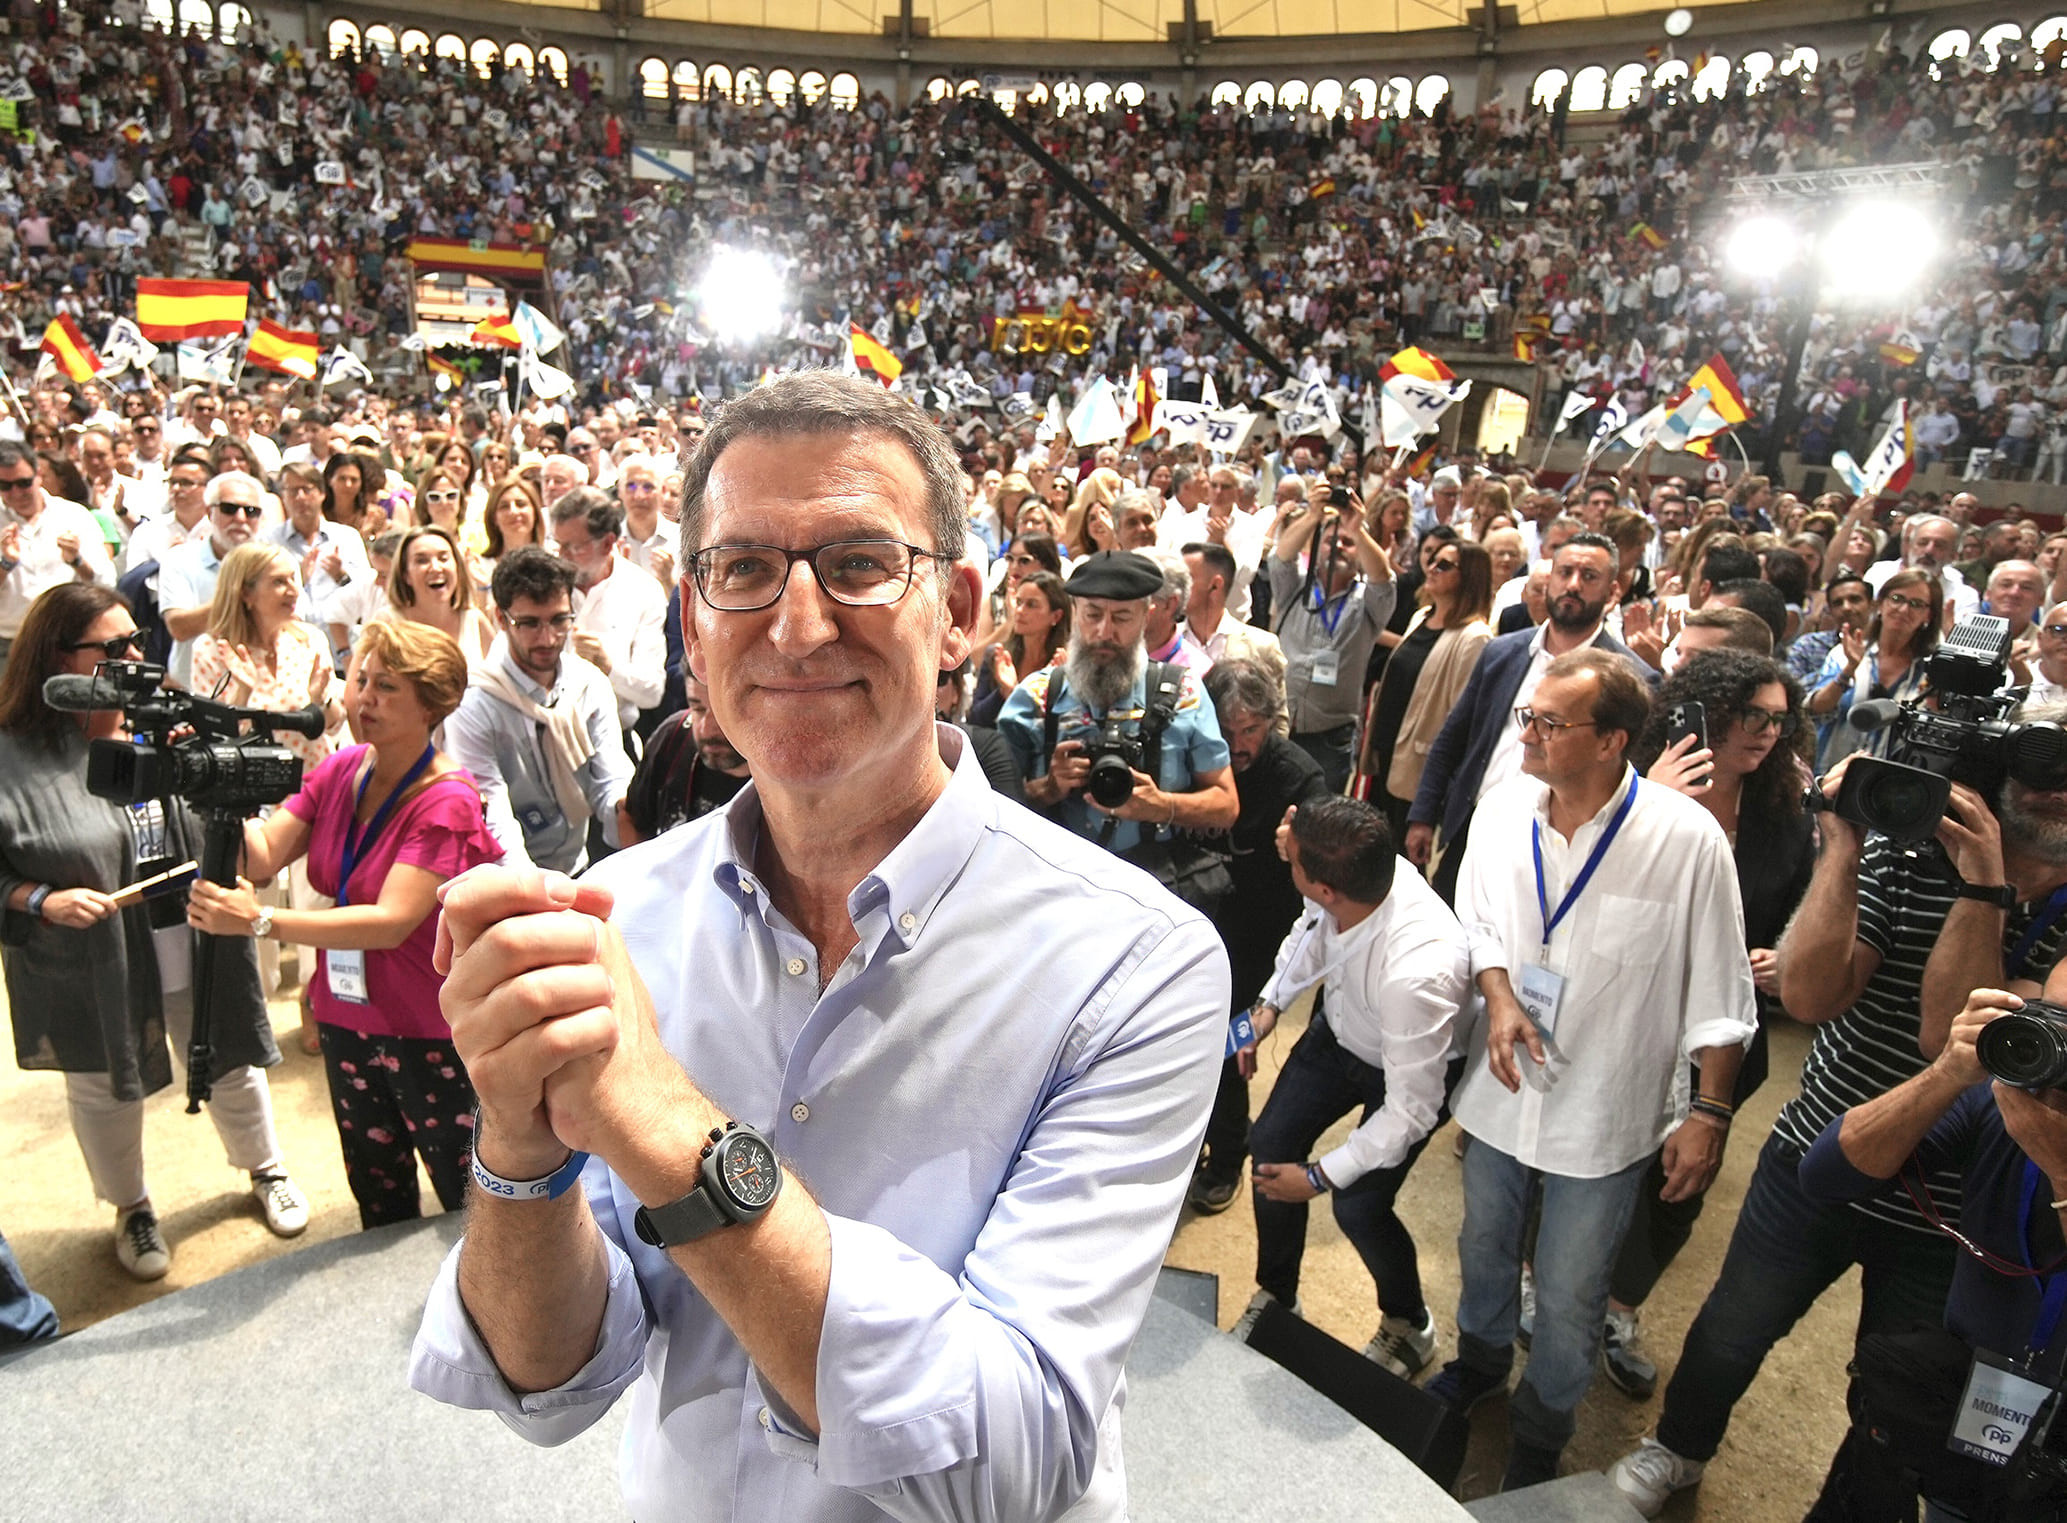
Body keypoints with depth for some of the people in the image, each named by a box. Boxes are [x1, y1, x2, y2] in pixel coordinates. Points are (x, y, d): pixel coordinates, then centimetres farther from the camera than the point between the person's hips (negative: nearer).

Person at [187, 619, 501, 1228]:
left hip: (433, 1036, -7)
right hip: (347, 1021, 7)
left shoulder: (447, 800, -21)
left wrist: (260, 921, -34)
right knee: (378, 1200, 25)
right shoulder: (337, 772, 1)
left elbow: (392, 921, -28)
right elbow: (262, 854, -6)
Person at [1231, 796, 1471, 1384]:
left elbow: (1411, 1110, -31)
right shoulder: (1353, 875, -29)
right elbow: (1311, 929, 0)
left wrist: (1320, 1177, -23)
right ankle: (1275, 1300, 30)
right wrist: (1271, 1003, -2)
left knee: (1358, 1206, -10)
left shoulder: (1418, 972, -45)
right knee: (1271, 1142, 5)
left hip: (1415, 1067, -6)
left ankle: (1409, 1326, 24)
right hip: (1341, 1027, 6)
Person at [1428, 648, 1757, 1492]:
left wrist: (1709, 1112, -9)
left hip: (1602, 1112, -4)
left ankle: (1540, 1431, 43)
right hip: (1502, 1085, 4)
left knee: (1567, 1294, 14)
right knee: (1484, 1247, 26)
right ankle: (1480, 1360, 56)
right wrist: (1499, 997, -13)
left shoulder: (1686, 838, -22)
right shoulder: (1504, 806, -10)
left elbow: (1718, 993, -12)